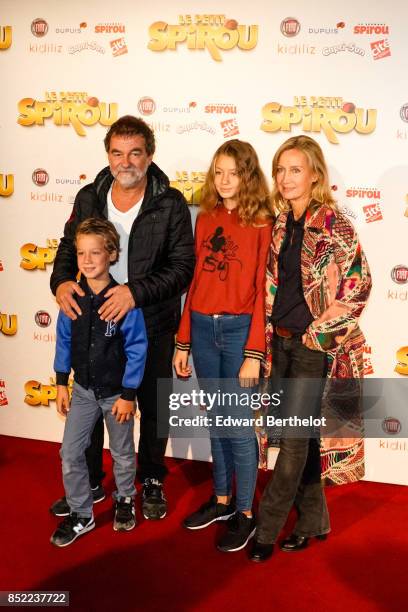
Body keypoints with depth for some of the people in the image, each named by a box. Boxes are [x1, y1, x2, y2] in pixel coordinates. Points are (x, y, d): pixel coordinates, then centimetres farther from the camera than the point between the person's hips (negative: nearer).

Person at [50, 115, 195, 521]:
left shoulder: (170, 204, -11)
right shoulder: (89, 198, 0)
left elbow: (182, 267, -15)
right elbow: (69, 247, 7)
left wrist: (136, 291, -28)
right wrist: (61, 281, -14)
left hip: (152, 325, -3)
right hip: (94, 321, 3)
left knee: (154, 407, 14)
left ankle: (152, 481, 37)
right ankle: (89, 483, 37)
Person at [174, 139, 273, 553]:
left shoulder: (261, 223, -5)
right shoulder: (205, 219, 9)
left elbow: (262, 291, -9)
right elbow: (195, 282, 10)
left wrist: (254, 354, -13)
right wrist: (183, 342, 9)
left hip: (238, 330, -5)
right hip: (202, 328, 5)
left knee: (238, 424, 2)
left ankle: (245, 513, 19)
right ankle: (222, 501, 31)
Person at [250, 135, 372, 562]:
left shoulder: (334, 226, -11)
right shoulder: (280, 225, 8)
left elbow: (359, 283, -11)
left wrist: (322, 327, -10)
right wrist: (270, 333, 9)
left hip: (313, 345, -6)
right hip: (280, 340, 7)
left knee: (294, 437, -1)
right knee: (301, 432, 14)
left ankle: (265, 527, 11)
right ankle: (313, 519, 28)